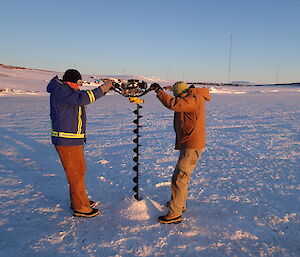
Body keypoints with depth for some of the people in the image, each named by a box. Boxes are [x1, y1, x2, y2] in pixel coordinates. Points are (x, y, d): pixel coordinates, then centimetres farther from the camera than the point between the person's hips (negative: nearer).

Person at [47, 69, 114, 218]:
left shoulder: (69, 91, 16)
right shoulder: (60, 91, -17)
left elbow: (83, 96, 16)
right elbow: (82, 98, -31)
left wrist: (105, 89, 2)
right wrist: (102, 88, -25)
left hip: (74, 140, 10)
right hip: (66, 141, -10)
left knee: (80, 170, 18)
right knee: (76, 173, -1)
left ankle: (78, 200, 33)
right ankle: (80, 208, 12)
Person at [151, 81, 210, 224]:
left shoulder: (193, 100, -18)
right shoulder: (195, 99, 15)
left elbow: (173, 104, -32)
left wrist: (159, 91, -19)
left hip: (192, 147, -11)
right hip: (188, 145, 11)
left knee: (179, 178, -8)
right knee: (183, 176, 22)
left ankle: (175, 214, 0)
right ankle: (180, 204, 38)